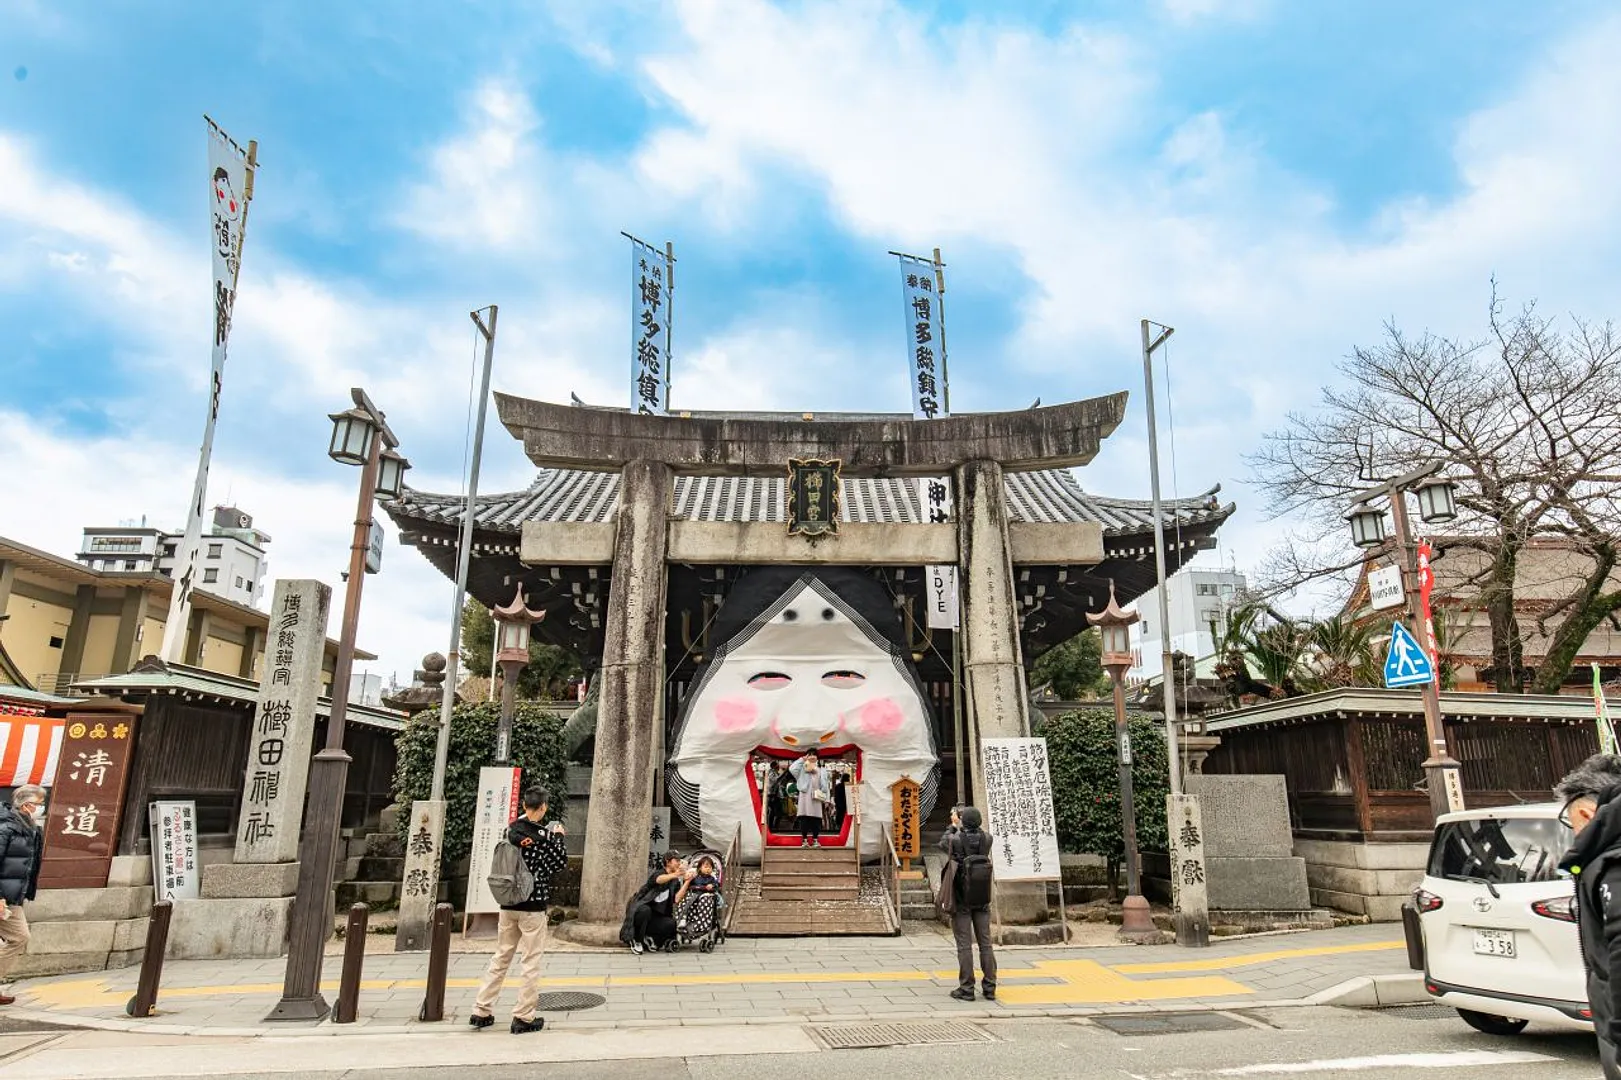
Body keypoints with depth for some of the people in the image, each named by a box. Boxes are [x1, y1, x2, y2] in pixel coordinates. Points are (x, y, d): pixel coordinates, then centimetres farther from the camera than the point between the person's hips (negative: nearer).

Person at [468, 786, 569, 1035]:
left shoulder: (511, 829, 3)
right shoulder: (543, 835, -14)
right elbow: (561, 862, -3)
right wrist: (558, 836, 9)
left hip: (508, 904, 6)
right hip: (533, 905, -6)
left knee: (501, 957, 16)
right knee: (531, 962, 4)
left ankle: (481, 1011, 19)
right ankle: (524, 1017, 7)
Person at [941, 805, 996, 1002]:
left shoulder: (955, 840, -14)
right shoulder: (987, 839, -5)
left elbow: (942, 844, 8)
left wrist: (953, 825, 20)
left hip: (961, 899, -3)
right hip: (982, 899, 4)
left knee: (964, 944, 1)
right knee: (985, 943, 9)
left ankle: (966, 988, 4)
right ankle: (990, 988, 12)